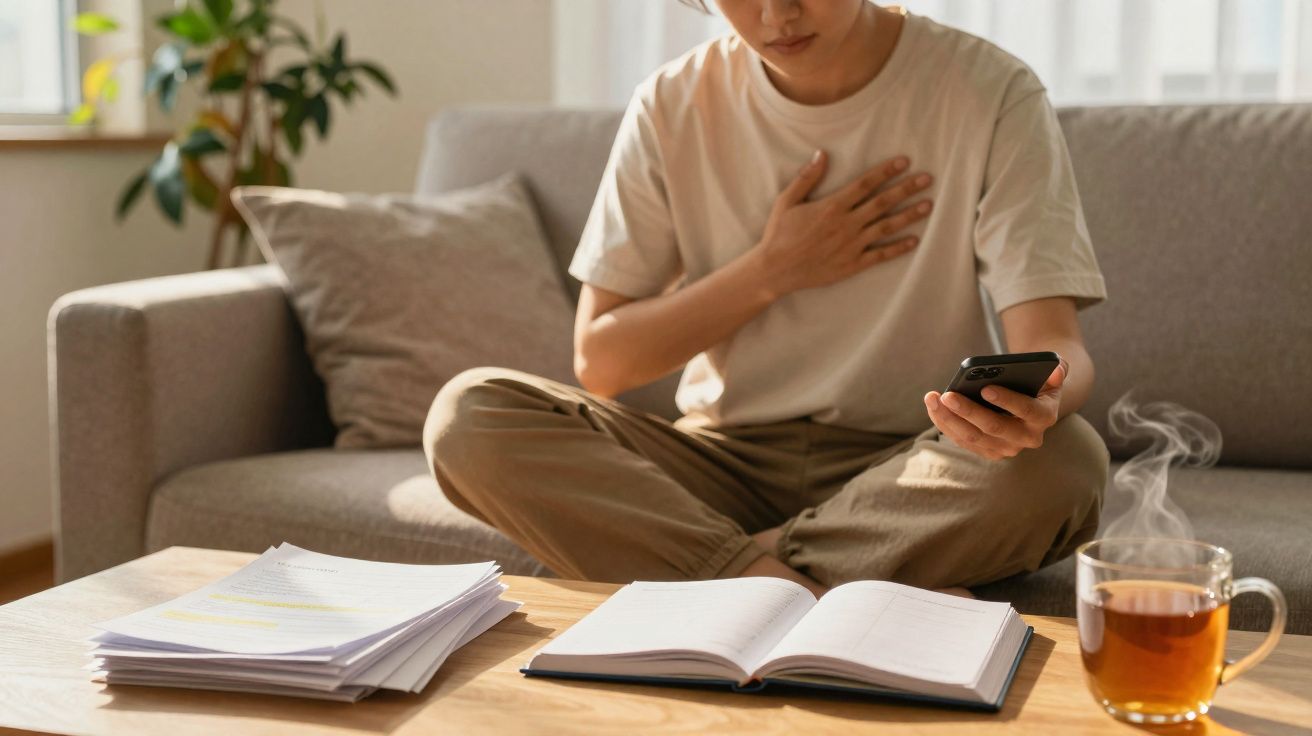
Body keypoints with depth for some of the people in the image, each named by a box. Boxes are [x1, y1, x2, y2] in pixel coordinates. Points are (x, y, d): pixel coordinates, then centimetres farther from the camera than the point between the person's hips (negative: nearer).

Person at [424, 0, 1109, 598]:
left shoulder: (991, 95, -6)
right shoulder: (673, 106, 0)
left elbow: (1053, 345, -14)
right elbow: (598, 361, 1)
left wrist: (1034, 401, -39)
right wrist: (774, 269, -9)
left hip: (909, 478, -2)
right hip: (722, 466, 2)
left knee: (1064, 459, -33)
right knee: (468, 414, -20)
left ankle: (738, 573, -20)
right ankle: (805, 594, -28)